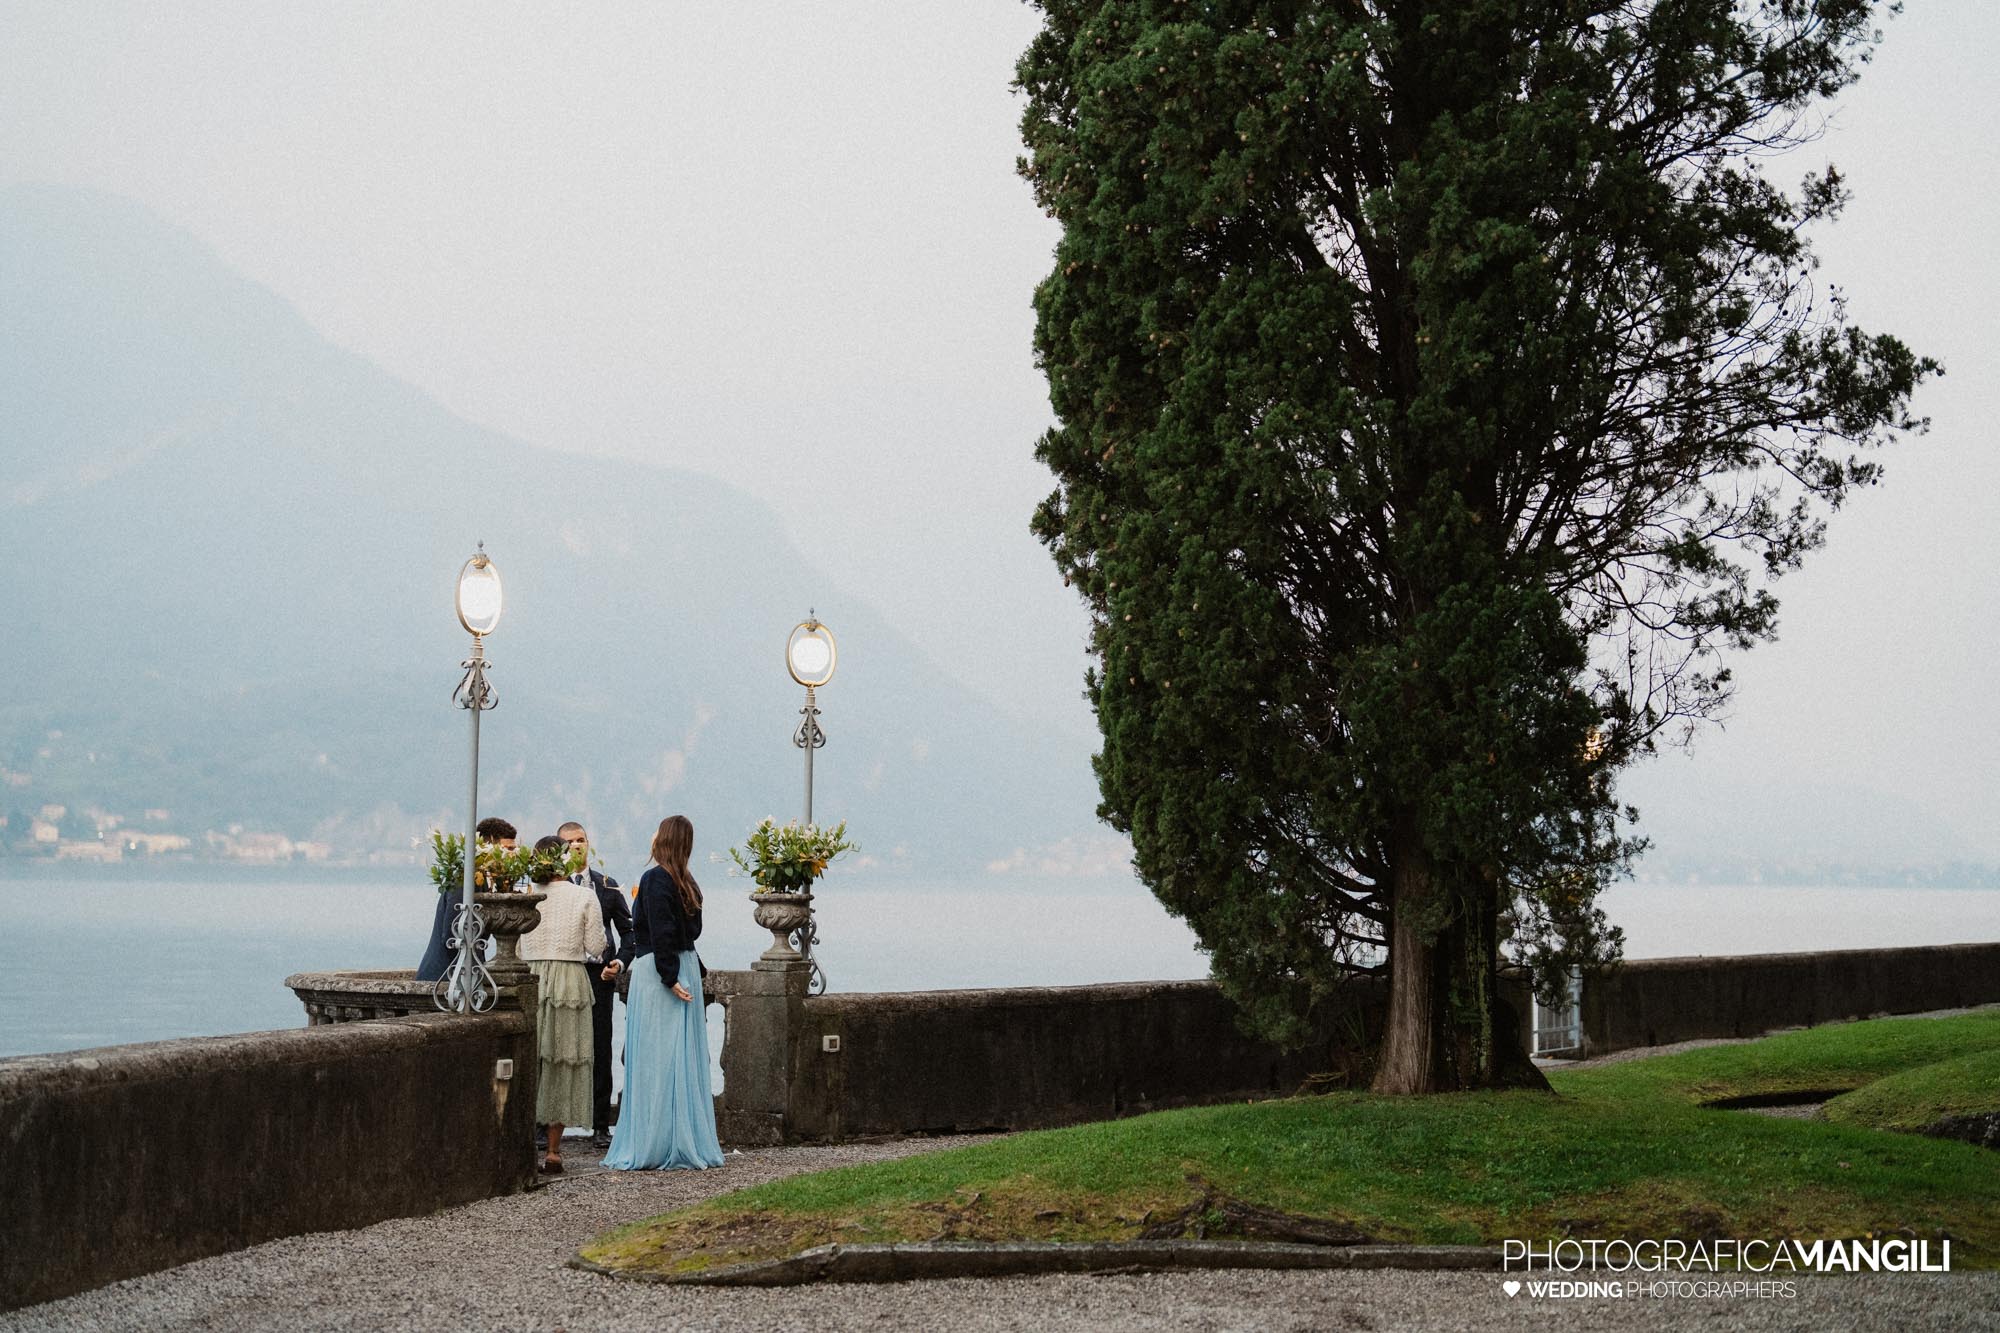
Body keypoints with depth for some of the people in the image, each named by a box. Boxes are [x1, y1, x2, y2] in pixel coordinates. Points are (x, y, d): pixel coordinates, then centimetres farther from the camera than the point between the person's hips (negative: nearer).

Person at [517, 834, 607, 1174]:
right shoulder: (585, 896, -3)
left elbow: (517, 950, 5)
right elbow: (595, 946, -1)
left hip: (529, 979, 1)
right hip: (570, 982, -1)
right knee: (564, 1062, 5)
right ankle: (553, 1150, 6)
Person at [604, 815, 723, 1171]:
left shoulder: (654, 879, -12)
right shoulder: (687, 883, 11)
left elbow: (661, 932, -18)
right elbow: (693, 930, 13)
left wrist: (668, 976, -18)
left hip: (656, 971, -8)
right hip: (687, 967, 8)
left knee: (654, 1060, -5)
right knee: (685, 1058, 9)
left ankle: (650, 1149, -4)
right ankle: (690, 1143, 12)